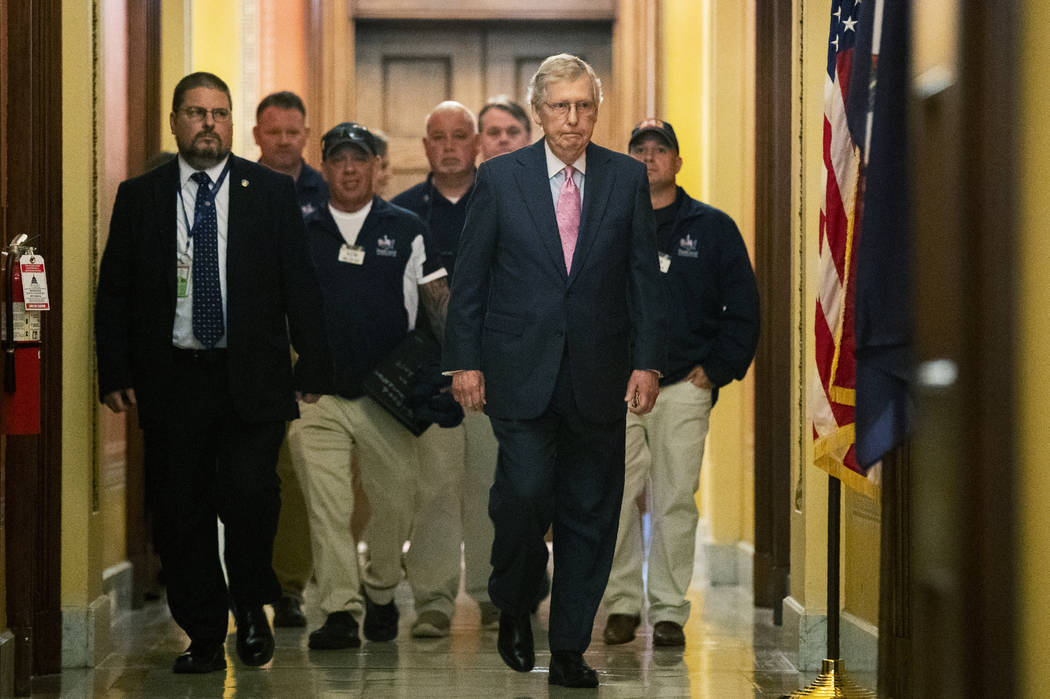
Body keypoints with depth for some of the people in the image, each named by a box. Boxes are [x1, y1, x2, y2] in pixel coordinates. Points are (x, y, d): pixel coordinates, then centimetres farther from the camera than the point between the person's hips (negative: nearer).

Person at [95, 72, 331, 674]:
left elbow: (301, 287, 5)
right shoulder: (139, 197, 8)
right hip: (171, 381, 2)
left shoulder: (273, 192, 6)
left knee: (250, 495, -15)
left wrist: (313, 370, 0)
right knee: (181, 514, 3)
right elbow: (114, 292, 9)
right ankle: (205, 639, 16)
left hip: (252, 380, -1)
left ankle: (252, 609, 11)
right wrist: (115, 375, 1)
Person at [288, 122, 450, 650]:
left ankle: (380, 595, 27)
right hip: (318, 393, 0)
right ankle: (340, 611, -8)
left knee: (393, 503, 6)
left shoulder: (406, 229, 6)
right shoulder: (302, 234, 9)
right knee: (326, 507, -8)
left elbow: (437, 298, 7)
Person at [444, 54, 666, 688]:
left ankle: (570, 649, 16)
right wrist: (464, 360, -2)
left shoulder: (629, 178, 5)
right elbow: (469, 276, 4)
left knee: (589, 514, 4)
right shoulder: (500, 177, 3)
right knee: (526, 492, -13)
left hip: (599, 374, 2)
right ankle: (513, 606, 15)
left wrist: (648, 362, -1)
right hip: (521, 370, -2)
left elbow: (645, 276, 6)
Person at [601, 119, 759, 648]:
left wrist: (717, 369, -1)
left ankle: (669, 610, 6)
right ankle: (623, 603, 11)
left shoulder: (713, 227, 8)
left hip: (684, 387, -1)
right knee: (615, 500, -1)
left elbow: (743, 308, 7)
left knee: (676, 502, -1)